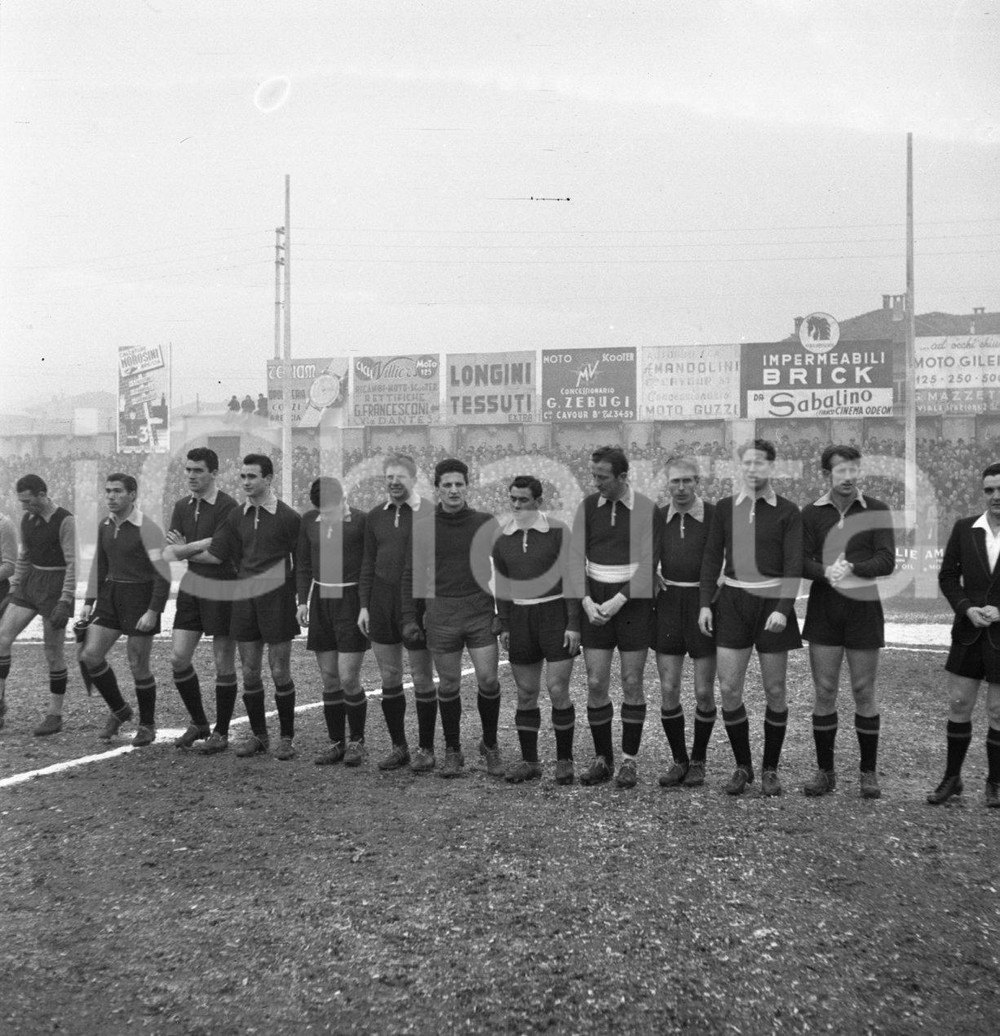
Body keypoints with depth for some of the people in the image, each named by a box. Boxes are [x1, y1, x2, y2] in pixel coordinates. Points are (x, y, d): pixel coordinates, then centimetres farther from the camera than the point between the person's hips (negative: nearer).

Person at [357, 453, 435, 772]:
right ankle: (398, 745, 22)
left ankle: (425, 748, 16)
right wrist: (364, 605, 7)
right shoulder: (376, 516, 9)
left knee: (422, 680, 4)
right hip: (382, 603, 5)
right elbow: (368, 562, 13)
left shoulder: (430, 514, -6)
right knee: (389, 679, 9)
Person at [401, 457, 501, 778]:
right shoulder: (423, 527, 3)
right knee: (448, 685, 7)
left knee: (488, 679, -5)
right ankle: (452, 750, 22)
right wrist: (409, 617, 2)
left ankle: (490, 744, 17)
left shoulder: (486, 523, 1)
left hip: (481, 613, -1)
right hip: (440, 616, 1)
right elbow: (411, 574, 7)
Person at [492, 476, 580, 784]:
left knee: (558, 691, -5)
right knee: (526, 694, 7)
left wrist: (574, 624, -10)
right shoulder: (502, 536, 5)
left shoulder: (558, 531, -6)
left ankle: (564, 760, 10)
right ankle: (529, 761, 17)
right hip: (520, 618, 3)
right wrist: (504, 625, 7)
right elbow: (501, 583, 11)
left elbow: (570, 578, -5)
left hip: (555, 614, -3)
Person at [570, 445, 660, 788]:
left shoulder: (646, 509, -7)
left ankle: (629, 760, 13)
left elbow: (647, 564, -10)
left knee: (632, 683, 2)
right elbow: (577, 557, 0)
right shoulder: (588, 506, 3)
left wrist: (618, 601, -17)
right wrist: (587, 601, -12)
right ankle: (602, 758, 13)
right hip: (595, 602, 3)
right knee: (596, 683, 1)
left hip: (633, 602, -3)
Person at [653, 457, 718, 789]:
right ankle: (679, 760, 19)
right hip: (668, 603, 3)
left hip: (704, 603, -3)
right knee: (668, 691, 2)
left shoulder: (715, 516, -6)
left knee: (704, 692, 4)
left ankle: (698, 760, 23)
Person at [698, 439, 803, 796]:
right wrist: (706, 603, -1)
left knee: (775, 690, 4)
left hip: (772, 602, -2)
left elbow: (793, 565, -6)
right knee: (728, 689, -2)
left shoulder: (788, 512, -1)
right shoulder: (725, 508, 6)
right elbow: (712, 557, 7)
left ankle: (770, 769, 19)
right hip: (732, 600, 2)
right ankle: (742, 766, 15)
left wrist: (782, 608, -17)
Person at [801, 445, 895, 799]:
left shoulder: (876, 511, 2)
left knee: (864, 692, 4)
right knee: (824, 692, 4)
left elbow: (886, 561, -6)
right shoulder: (811, 513, 5)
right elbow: (802, 561, -2)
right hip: (823, 609, 1)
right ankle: (825, 771, 14)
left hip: (863, 607, -1)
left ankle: (869, 772, 16)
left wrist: (853, 567, -23)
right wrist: (826, 572, -22)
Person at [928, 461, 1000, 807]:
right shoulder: (964, 529, 3)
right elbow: (947, 576, 6)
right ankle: (952, 778, 20)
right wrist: (966, 609, -8)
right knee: (958, 707, 8)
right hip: (968, 633, 3)